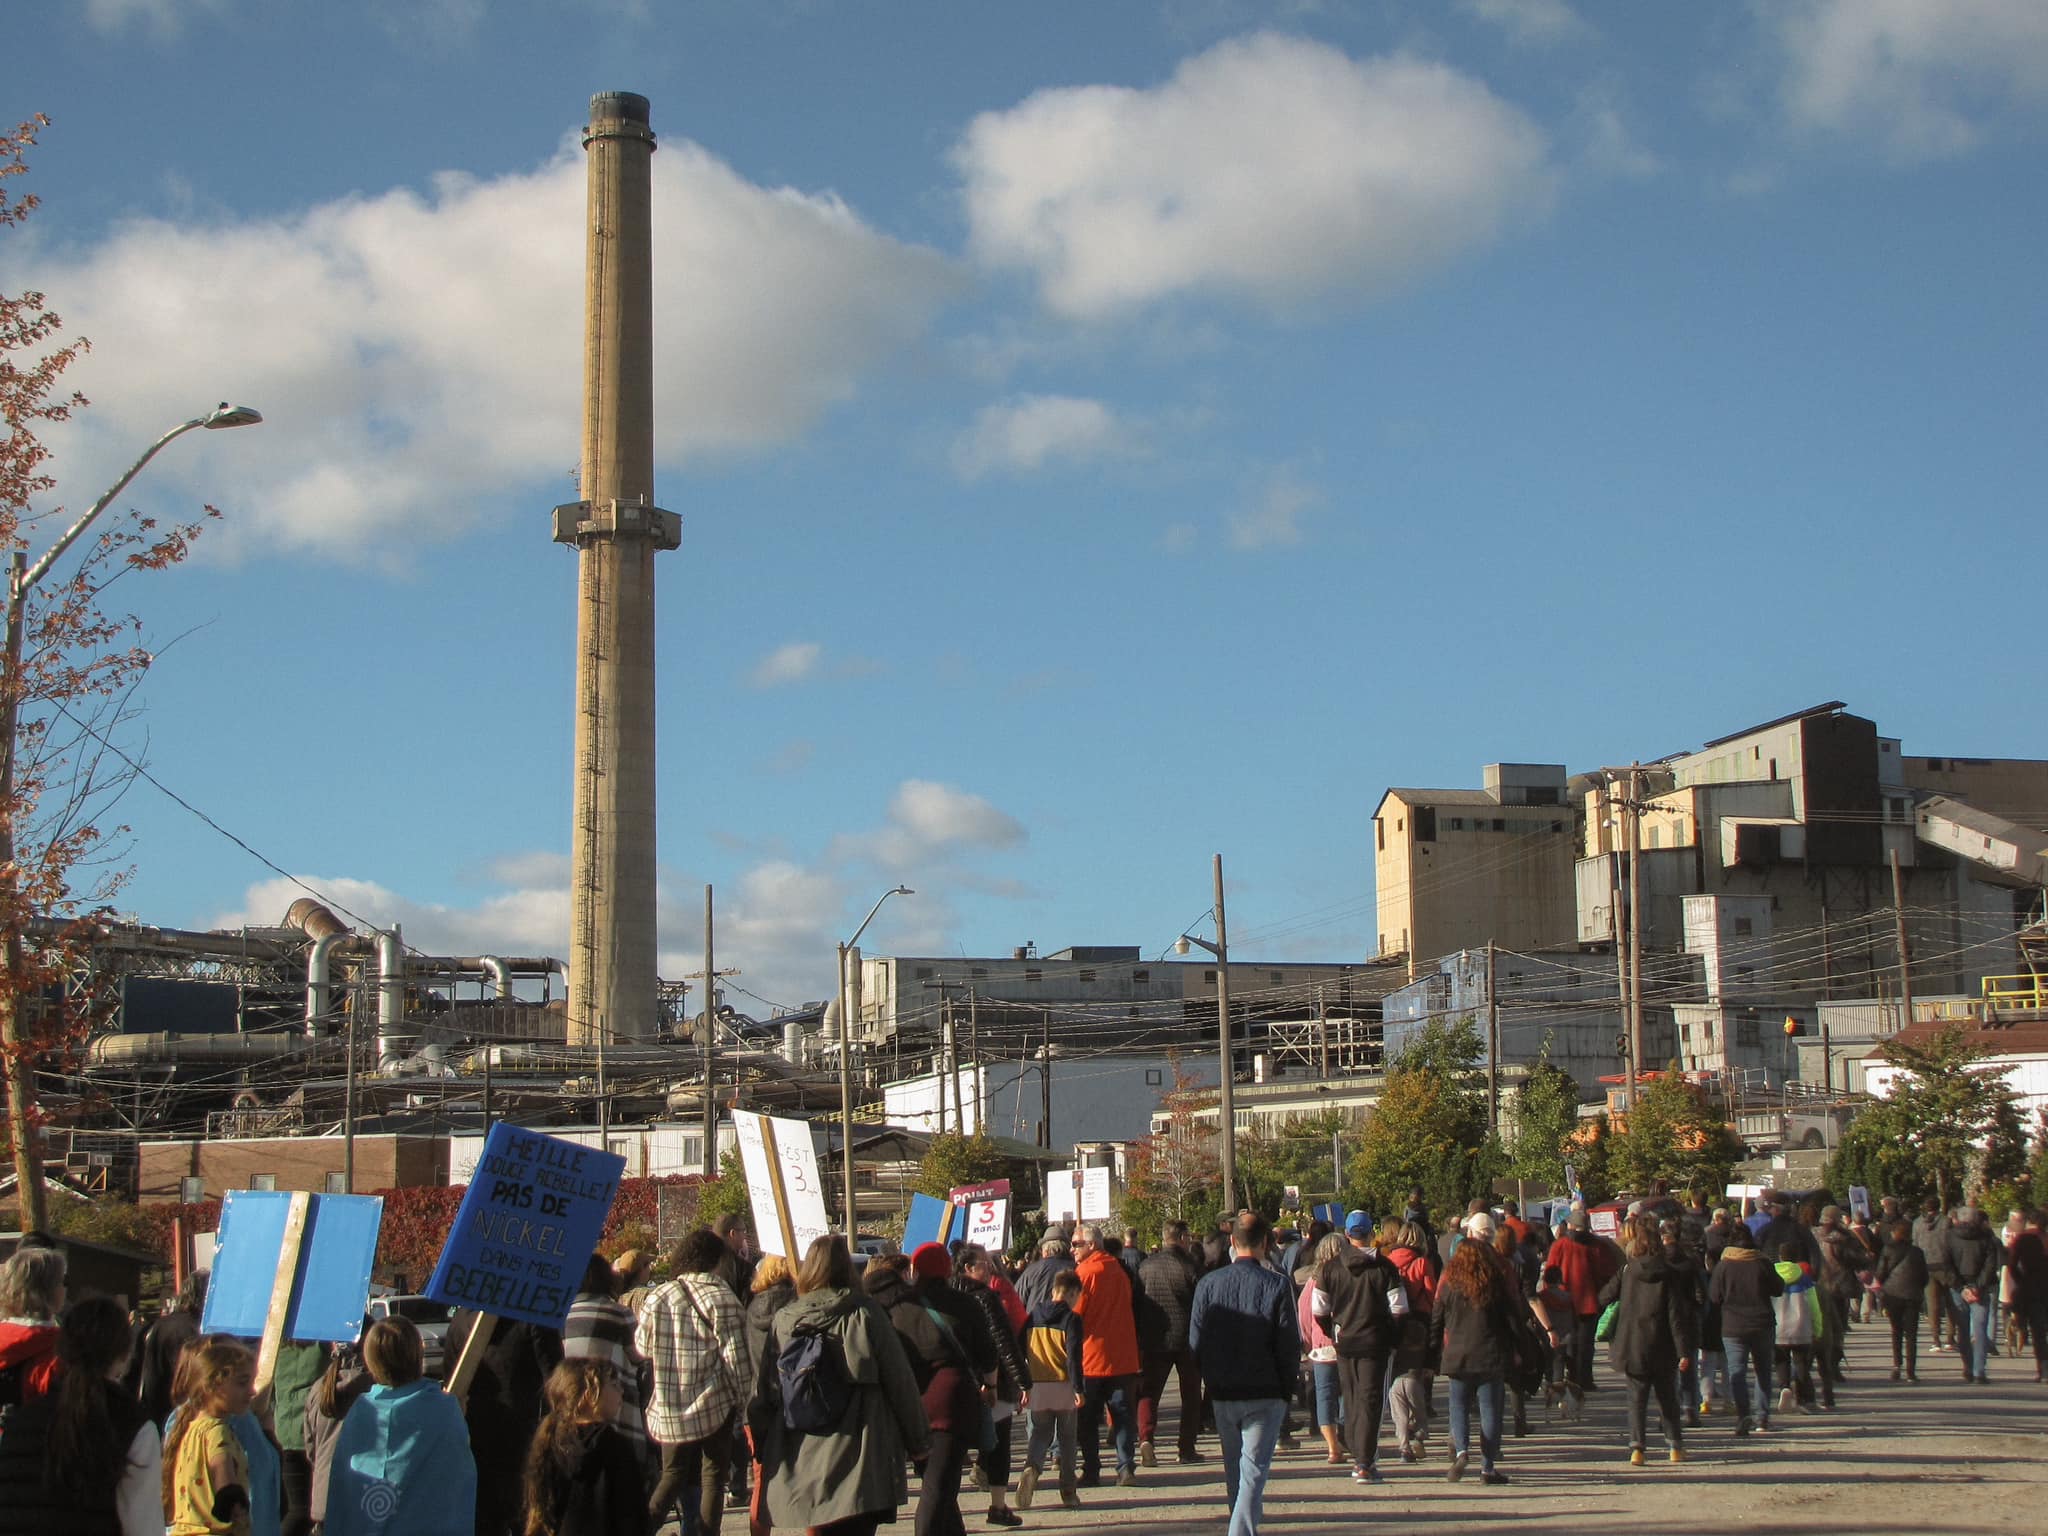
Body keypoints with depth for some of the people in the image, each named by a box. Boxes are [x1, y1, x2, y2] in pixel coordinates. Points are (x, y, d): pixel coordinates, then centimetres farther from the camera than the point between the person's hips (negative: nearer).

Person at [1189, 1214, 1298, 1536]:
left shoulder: (1207, 1284, -3)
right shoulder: (1278, 1285, -11)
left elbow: (1195, 1342, 1)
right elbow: (1289, 1344, -9)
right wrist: (1287, 1388, 5)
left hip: (1222, 1392, 3)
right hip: (1266, 1394, -3)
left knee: (1234, 1470, 18)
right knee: (1253, 1471, -3)